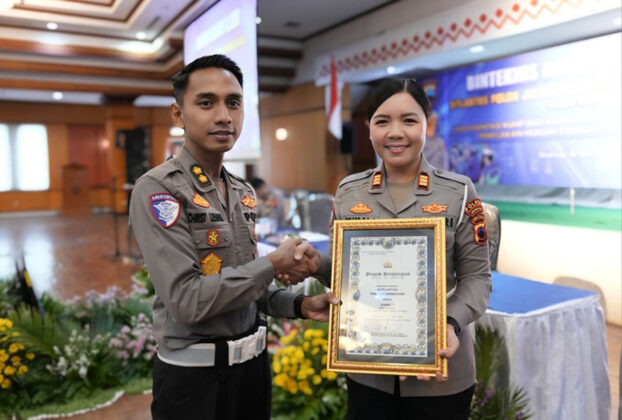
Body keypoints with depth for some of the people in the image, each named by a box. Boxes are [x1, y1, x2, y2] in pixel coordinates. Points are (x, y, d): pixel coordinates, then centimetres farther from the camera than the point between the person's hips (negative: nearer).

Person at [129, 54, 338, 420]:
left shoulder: (245, 193, 6)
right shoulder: (157, 190, -17)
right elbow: (188, 300, -24)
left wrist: (298, 305, -4)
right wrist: (273, 264, -17)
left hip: (253, 361, 7)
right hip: (195, 374, -6)